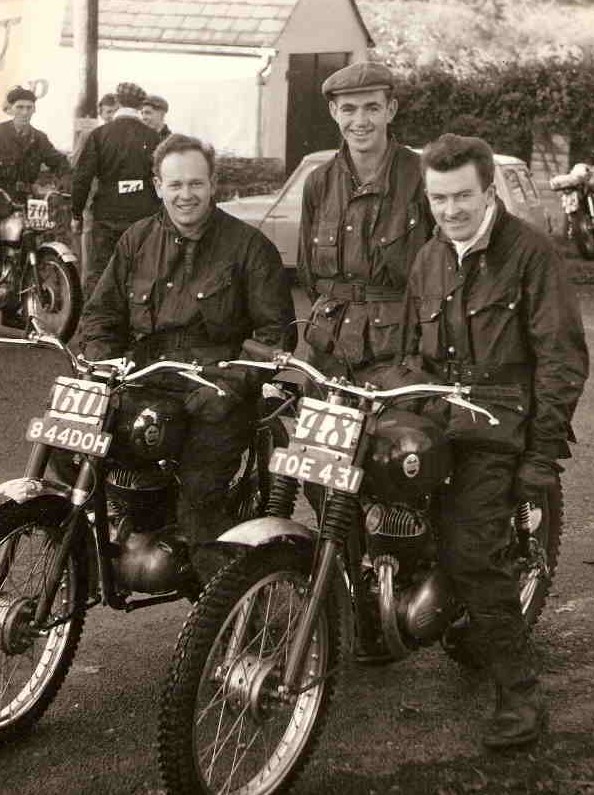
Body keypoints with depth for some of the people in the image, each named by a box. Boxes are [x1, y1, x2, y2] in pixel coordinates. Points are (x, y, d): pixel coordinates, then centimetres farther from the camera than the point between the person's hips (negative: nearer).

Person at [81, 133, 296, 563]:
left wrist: (239, 378, -15)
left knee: (198, 494, -23)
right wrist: (102, 365, -2)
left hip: (216, 382, -4)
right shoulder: (138, 240, 15)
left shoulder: (248, 245, 2)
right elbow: (102, 312, 17)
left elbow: (276, 329, 0)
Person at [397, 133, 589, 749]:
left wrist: (544, 453, -12)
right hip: (435, 414, 7)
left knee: (471, 553, -19)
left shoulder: (529, 250, -5)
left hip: (498, 420, -7)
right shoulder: (430, 258, 17)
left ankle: (519, 692, -8)